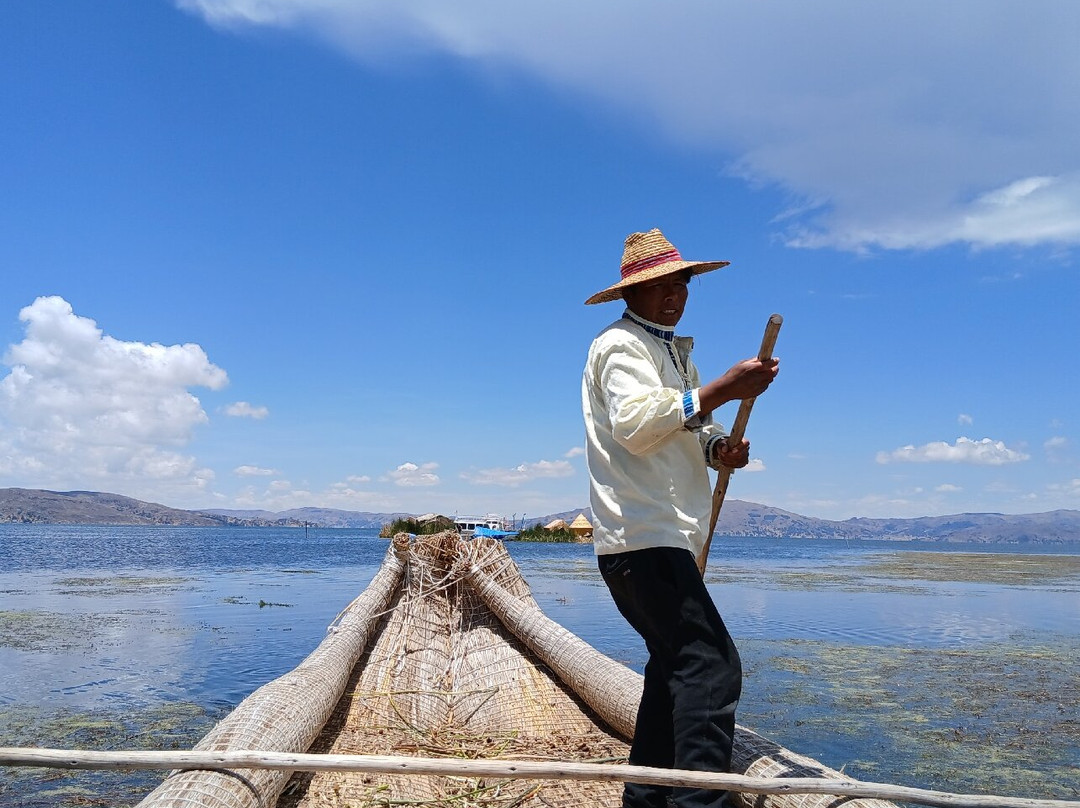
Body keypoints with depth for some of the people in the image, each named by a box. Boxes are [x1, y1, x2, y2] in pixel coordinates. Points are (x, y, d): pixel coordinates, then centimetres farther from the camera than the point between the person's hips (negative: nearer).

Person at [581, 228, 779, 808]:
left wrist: (718, 446, 1)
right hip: (641, 536, -11)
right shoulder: (621, 345, -8)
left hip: (666, 537, 11)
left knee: (675, 668, 16)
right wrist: (722, 390, -29)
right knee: (710, 666, -17)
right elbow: (637, 422, -26)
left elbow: (686, 429, 23)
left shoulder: (672, 350, 23)